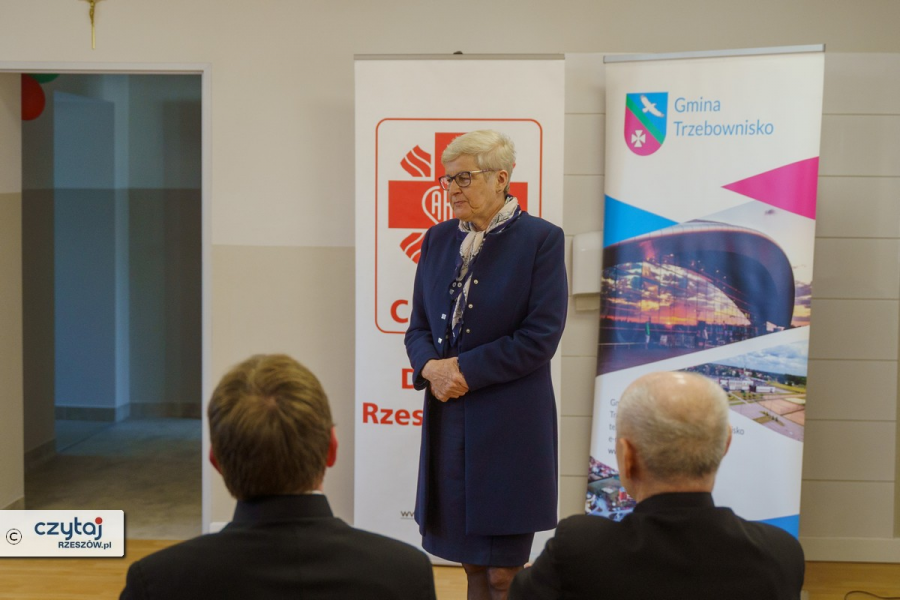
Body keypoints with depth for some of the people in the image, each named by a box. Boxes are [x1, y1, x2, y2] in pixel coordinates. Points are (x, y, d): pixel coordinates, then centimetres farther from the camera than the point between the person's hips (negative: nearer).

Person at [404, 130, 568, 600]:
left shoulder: (541, 239, -6)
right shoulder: (438, 240, 11)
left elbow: (540, 337, -12)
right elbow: (418, 327, 13)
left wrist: (464, 370, -15)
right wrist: (431, 367, -9)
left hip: (508, 424, -5)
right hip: (448, 419, 5)